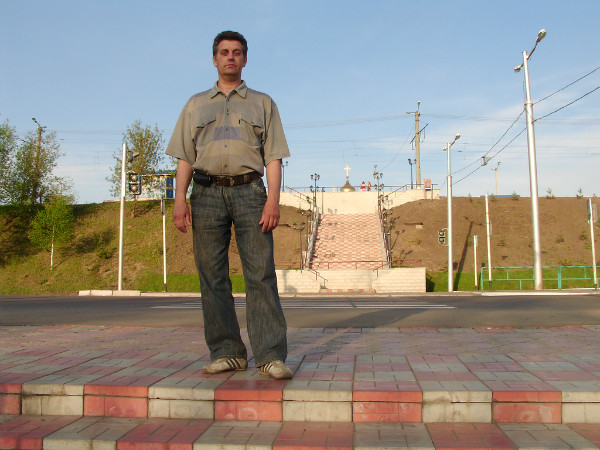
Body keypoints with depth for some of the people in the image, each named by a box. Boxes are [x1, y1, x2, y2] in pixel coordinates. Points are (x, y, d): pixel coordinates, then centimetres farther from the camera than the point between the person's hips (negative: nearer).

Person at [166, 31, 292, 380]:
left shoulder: (262, 103, 17)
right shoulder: (196, 105, 21)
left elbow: (273, 157, 7)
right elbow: (185, 157, 14)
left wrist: (273, 199, -7)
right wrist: (180, 199, 0)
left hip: (248, 191, -2)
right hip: (207, 193, 2)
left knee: (261, 273, -10)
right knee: (212, 275, 0)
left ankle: (270, 354, -8)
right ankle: (226, 352, 7)